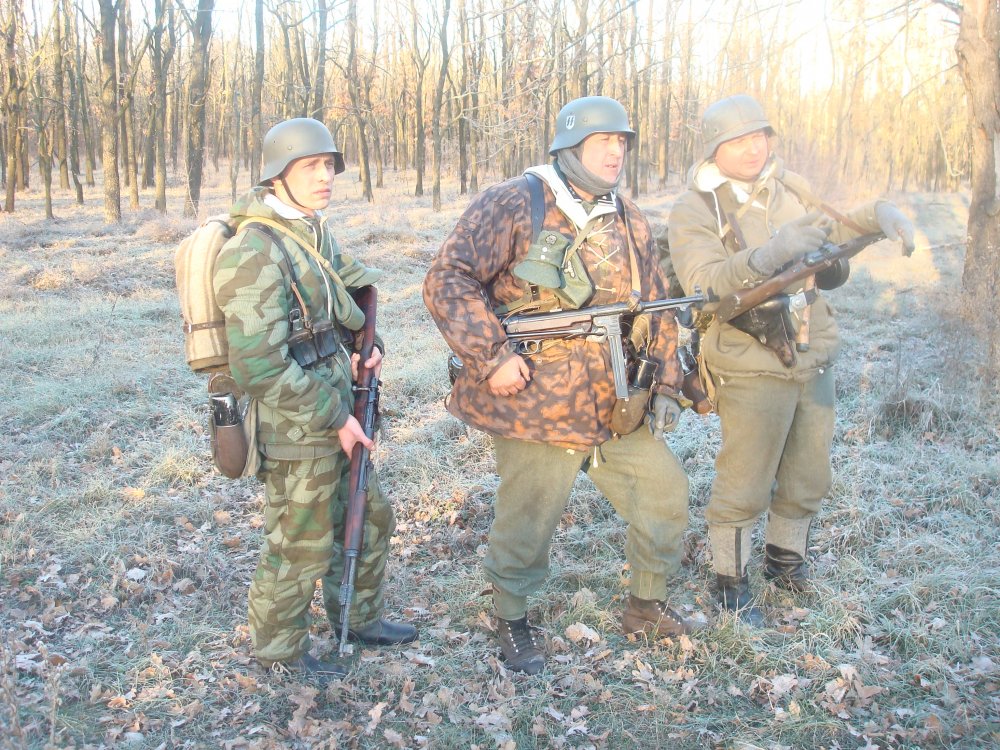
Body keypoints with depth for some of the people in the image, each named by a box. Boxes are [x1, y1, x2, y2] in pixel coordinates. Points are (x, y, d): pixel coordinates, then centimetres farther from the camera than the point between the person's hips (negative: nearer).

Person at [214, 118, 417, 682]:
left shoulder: (314, 230, 6)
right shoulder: (255, 252, -22)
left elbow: (351, 286, 25)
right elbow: (261, 368, -26)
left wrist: (367, 344, 6)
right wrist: (335, 417, -19)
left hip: (337, 412, 9)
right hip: (297, 430, -9)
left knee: (370, 519, 22)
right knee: (302, 547, 8)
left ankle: (361, 617, 43)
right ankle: (281, 651, 30)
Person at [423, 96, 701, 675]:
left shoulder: (630, 221, 11)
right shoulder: (515, 205, -11)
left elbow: (658, 306, 17)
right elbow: (448, 280, -17)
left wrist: (667, 386, 12)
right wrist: (492, 355, -22)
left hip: (620, 407, 7)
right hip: (537, 407, -6)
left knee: (666, 497, 14)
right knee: (529, 522, 4)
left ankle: (647, 605, 37)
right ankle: (514, 622, 31)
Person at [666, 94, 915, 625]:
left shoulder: (788, 187, 6)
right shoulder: (693, 211, -11)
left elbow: (831, 230, 19)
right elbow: (703, 282, -26)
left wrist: (874, 217, -3)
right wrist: (770, 254, -40)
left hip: (814, 361, 6)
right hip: (751, 369, -6)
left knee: (809, 478, 18)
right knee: (744, 485, 2)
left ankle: (785, 561, 40)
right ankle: (730, 581, 22)